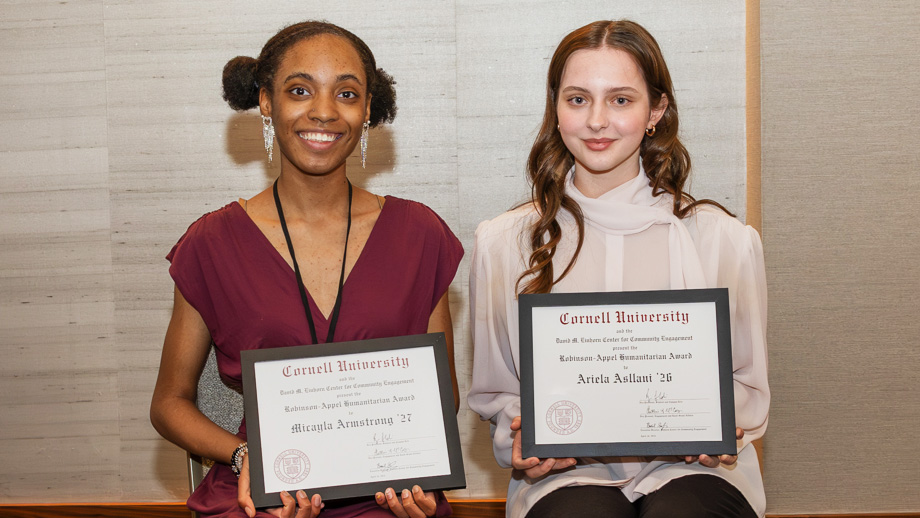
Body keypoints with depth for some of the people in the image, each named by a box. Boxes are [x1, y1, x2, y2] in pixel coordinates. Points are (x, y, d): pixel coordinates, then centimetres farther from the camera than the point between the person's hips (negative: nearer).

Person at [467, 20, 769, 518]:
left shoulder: (724, 240, 7)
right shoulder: (503, 244, 8)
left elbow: (746, 382, 15)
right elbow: (495, 391, 16)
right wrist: (522, 439, -6)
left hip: (690, 469, 2)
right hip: (565, 474, -1)